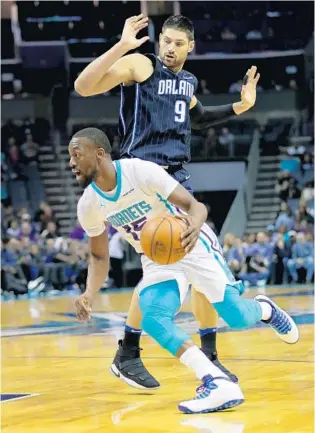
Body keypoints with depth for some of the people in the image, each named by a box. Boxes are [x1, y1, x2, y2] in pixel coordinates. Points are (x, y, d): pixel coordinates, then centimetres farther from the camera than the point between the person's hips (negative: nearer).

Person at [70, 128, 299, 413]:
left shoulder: (141, 171, -26)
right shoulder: (88, 206, -10)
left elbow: (195, 205, -26)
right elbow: (99, 256, 4)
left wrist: (194, 226, -51)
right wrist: (89, 295, -16)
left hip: (192, 245, -4)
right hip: (157, 261, 4)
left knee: (237, 318, -12)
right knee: (153, 320, -25)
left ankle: (265, 309, 27)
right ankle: (218, 384, -29)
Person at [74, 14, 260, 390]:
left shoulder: (187, 81, 17)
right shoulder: (139, 65, -6)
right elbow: (83, 86, -19)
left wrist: (240, 107, 28)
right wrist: (122, 46, -26)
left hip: (178, 177, 8)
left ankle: (208, 356, 12)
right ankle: (127, 355, -4)